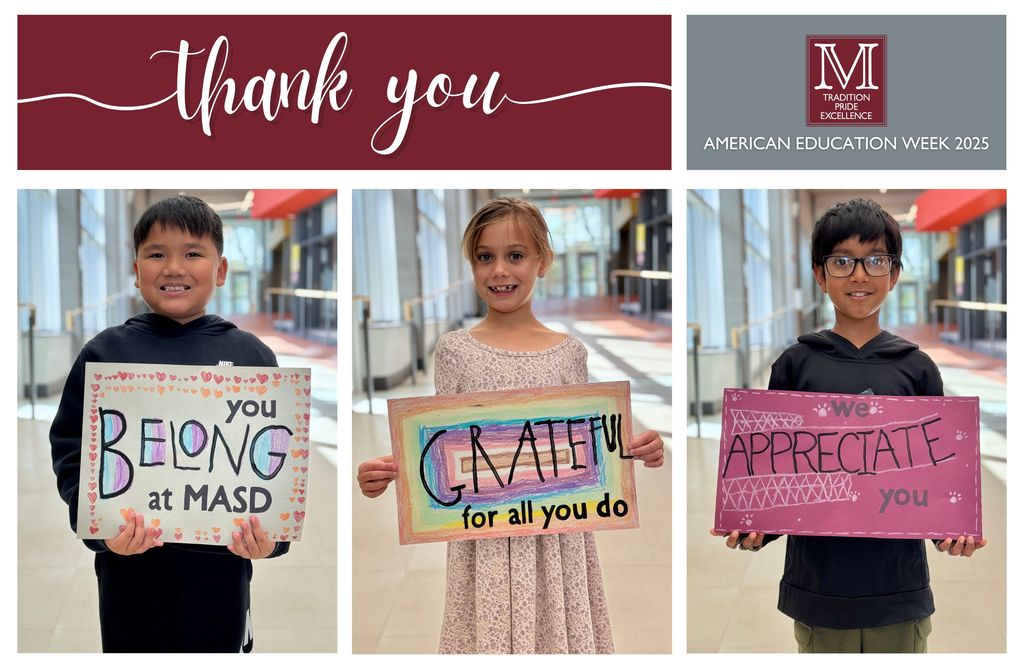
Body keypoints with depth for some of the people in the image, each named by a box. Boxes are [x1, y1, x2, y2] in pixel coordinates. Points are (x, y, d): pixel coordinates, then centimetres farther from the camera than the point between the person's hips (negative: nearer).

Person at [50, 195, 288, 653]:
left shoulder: (251, 356, 3)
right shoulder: (106, 353, 1)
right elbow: (72, 452, -1)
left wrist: (271, 535, -14)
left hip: (220, 563, 1)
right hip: (130, 565, 0)